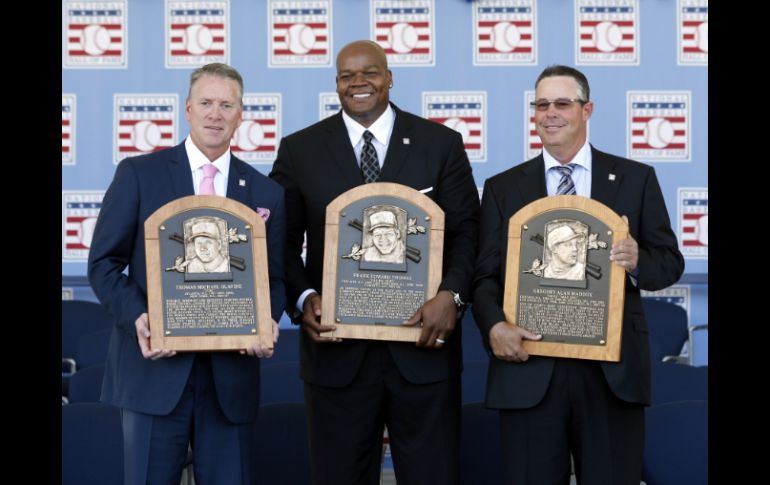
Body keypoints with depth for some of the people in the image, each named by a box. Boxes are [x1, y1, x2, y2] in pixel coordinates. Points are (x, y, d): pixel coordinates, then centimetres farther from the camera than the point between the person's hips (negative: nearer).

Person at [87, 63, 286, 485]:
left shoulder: (266, 192, 10)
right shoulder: (138, 174, 3)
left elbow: (274, 277, 10)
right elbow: (104, 262, 1)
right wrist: (137, 316, -16)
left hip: (232, 371, 2)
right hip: (154, 366, -2)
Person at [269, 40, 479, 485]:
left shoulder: (442, 144, 5)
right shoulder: (300, 150, 6)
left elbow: (467, 231, 2)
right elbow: (283, 241, 6)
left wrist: (452, 294, -14)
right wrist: (304, 298, -11)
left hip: (423, 343, 0)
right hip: (338, 349, 1)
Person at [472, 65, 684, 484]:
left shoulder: (636, 179, 7)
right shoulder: (502, 188, 9)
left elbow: (671, 261, 7)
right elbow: (484, 274, 3)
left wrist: (638, 260, -16)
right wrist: (494, 327, -16)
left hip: (612, 367, 0)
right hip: (528, 365, 0)